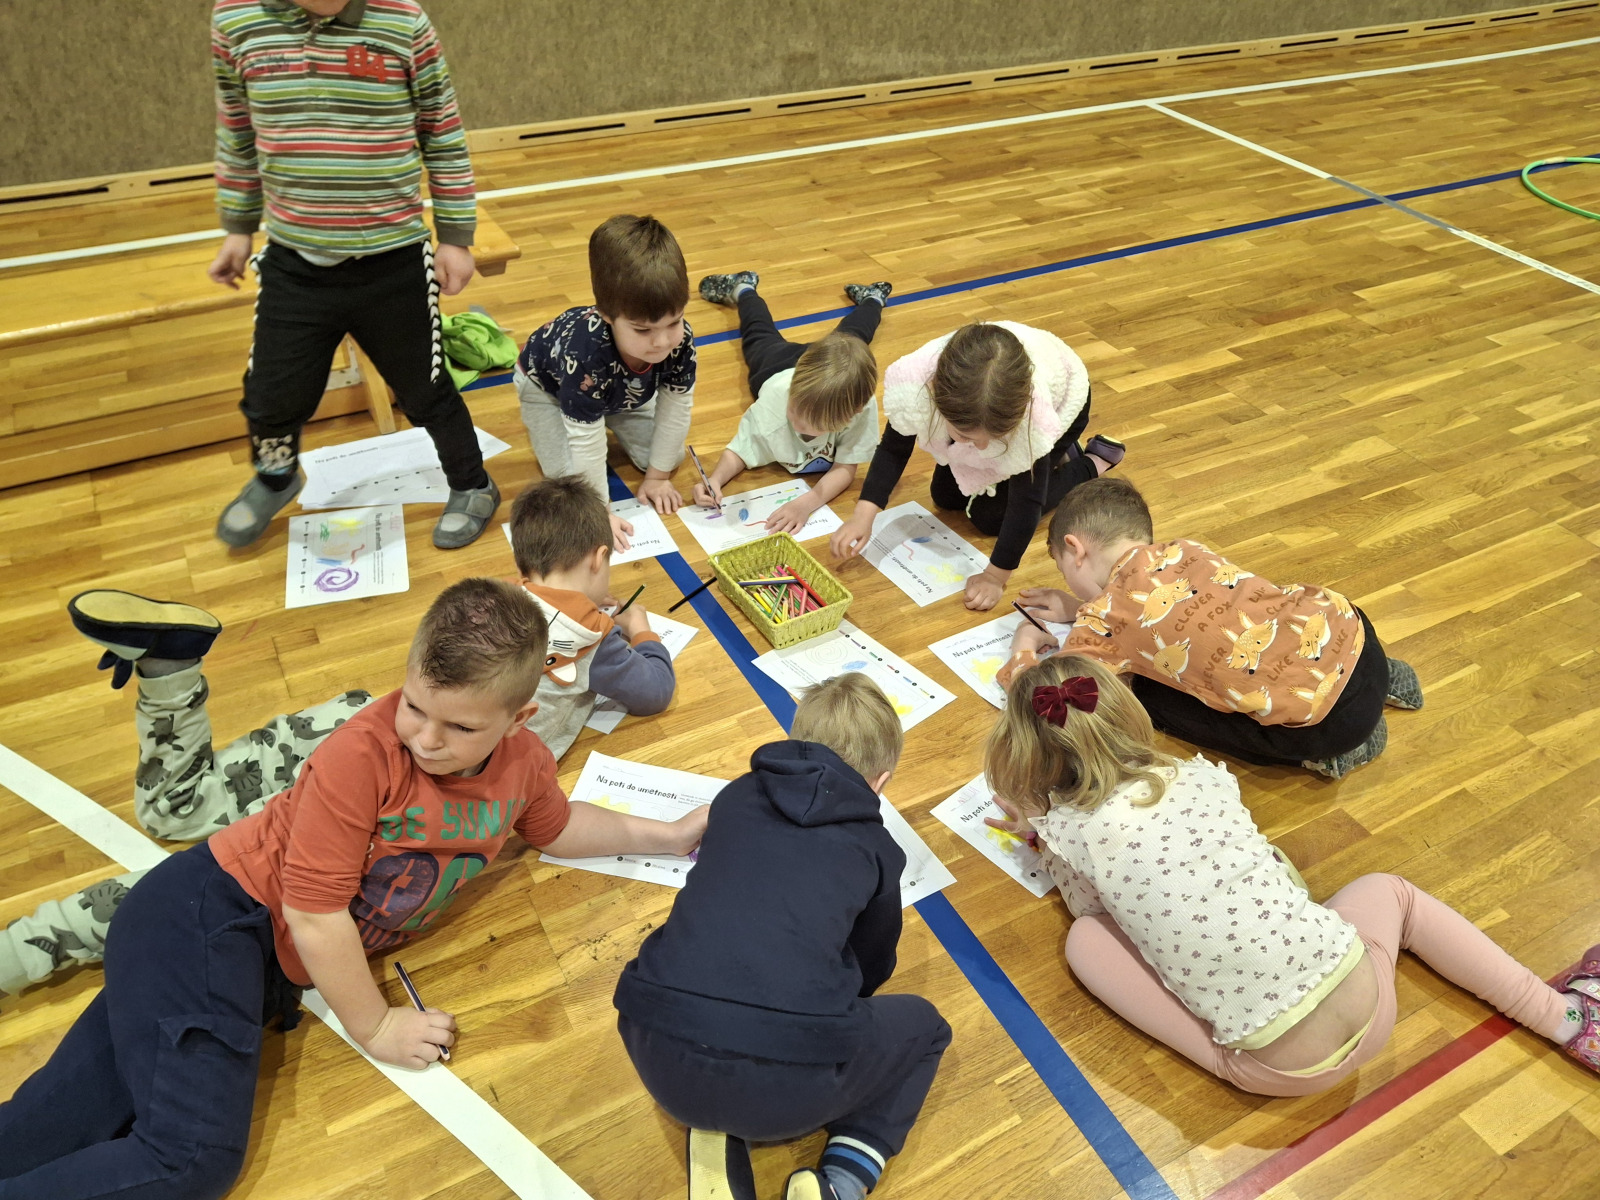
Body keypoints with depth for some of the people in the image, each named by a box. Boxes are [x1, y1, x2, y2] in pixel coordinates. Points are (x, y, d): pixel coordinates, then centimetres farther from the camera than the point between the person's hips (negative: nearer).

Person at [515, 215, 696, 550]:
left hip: (622, 391, 4)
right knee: (568, 474, -17)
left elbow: (677, 406, -21)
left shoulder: (680, 338, -37)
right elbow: (586, 443, -40)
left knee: (666, 456, -3)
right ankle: (543, 426, 16)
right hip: (548, 385, -4)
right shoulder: (586, 354, -48)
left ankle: (610, 419, 25)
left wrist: (658, 475, -14)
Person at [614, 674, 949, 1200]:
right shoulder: (875, 847, 13)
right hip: (788, 1083, -3)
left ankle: (716, 1135, 14)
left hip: (658, 1058, 3)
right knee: (923, 1027, 25)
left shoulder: (735, 797, 17)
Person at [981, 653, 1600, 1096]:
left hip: (1277, 1070, -4)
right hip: (1371, 1014, 4)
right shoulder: (1200, 775, 3)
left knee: (1085, 939, 7)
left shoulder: (1069, 832, -9)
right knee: (1391, 890, 35)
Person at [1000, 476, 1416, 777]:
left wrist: (1022, 648, 22)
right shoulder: (1182, 550, 15)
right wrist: (1076, 609, 39)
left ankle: (1323, 751, 4)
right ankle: (1383, 678, 25)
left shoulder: (1105, 619, -5)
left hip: (1325, 717, -8)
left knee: (1146, 693, 5)